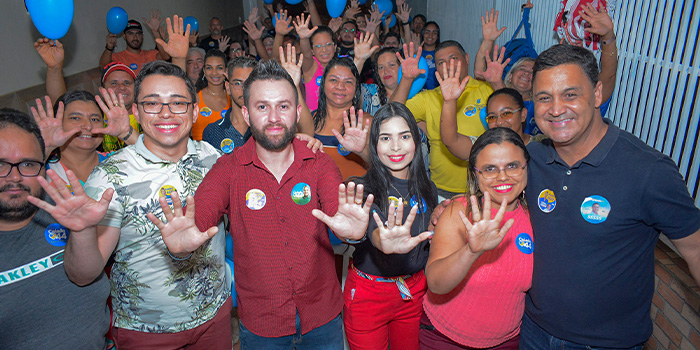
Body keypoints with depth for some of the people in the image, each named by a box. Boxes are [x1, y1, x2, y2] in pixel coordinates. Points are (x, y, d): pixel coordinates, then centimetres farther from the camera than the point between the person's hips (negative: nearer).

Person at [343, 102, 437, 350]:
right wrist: (387, 243, -58)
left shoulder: (426, 189, 0)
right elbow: (372, 227, -40)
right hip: (368, 293, -4)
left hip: (415, 290, 4)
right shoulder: (362, 188, -17)